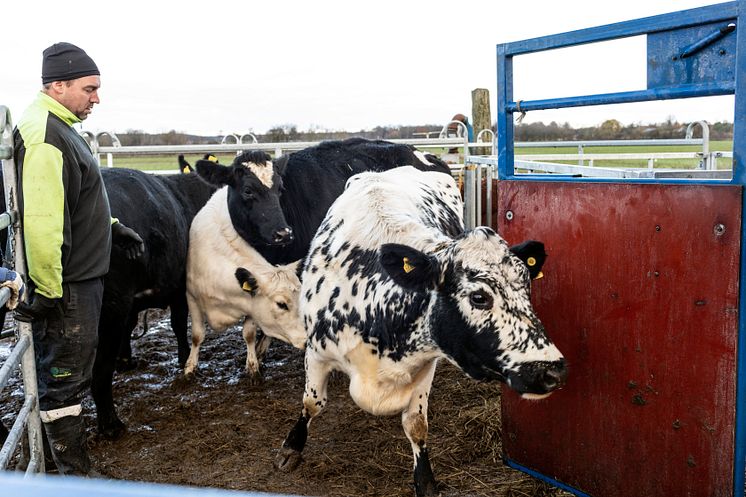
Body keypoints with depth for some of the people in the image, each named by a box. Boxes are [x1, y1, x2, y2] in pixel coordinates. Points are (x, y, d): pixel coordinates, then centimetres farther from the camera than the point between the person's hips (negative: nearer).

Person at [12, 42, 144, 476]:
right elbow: (41, 219, -26)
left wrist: (113, 227, 19)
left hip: (83, 277, 10)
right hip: (65, 285, -10)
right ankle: (75, 475, 15)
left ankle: (70, 444, 36)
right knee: (64, 379, 2)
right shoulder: (44, 134, -20)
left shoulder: (60, 127, 13)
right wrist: (47, 289, -24)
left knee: (70, 374, 20)